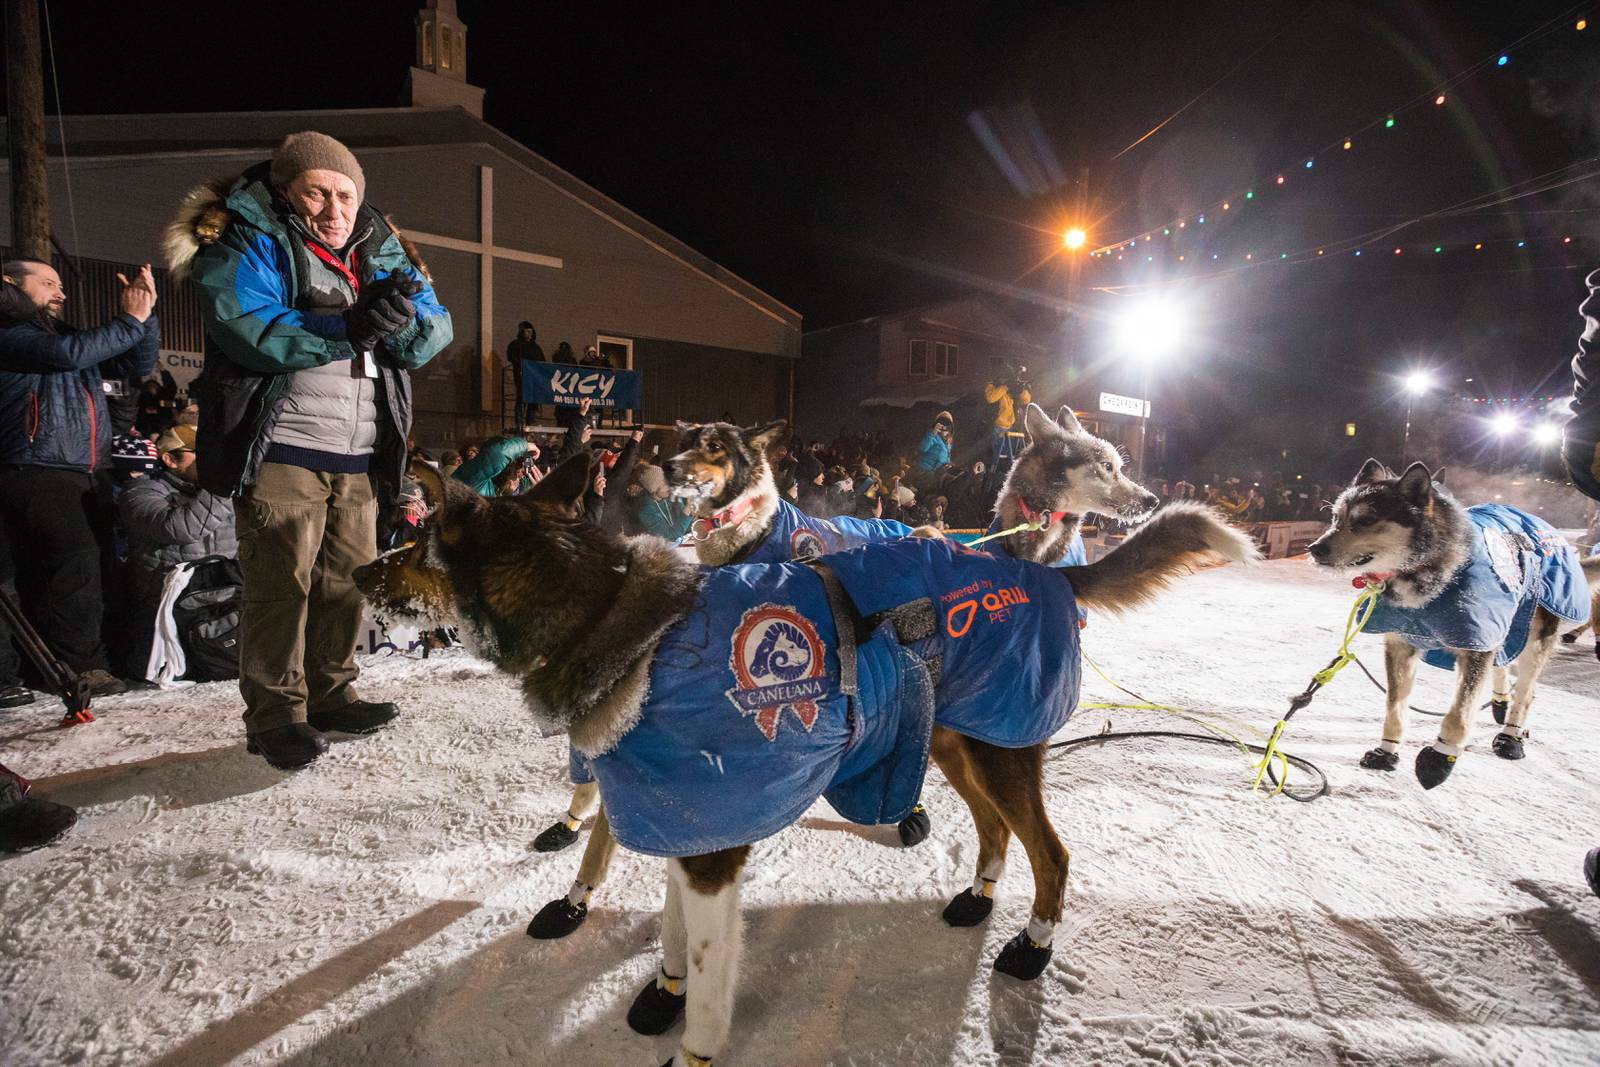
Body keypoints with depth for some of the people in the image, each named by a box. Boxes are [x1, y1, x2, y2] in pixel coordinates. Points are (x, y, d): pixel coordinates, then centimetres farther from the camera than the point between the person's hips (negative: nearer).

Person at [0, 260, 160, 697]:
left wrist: (144, 313, 7)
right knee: (75, 560, -19)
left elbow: (138, 364, 20)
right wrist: (129, 321, -11)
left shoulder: (66, 334, 26)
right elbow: (67, 353, -17)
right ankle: (80, 666, -13)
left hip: (82, 477, 8)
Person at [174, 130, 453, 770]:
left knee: (347, 578, 11)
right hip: (281, 447, -5)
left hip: (360, 456, 6)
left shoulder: (381, 251, 14)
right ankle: (275, 714, 7)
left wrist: (404, 315, -20)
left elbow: (433, 334, 3)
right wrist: (346, 327, -27)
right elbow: (243, 329, -19)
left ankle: (331, 693, 25)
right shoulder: (249, 244, -1)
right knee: (280, 583, -4)